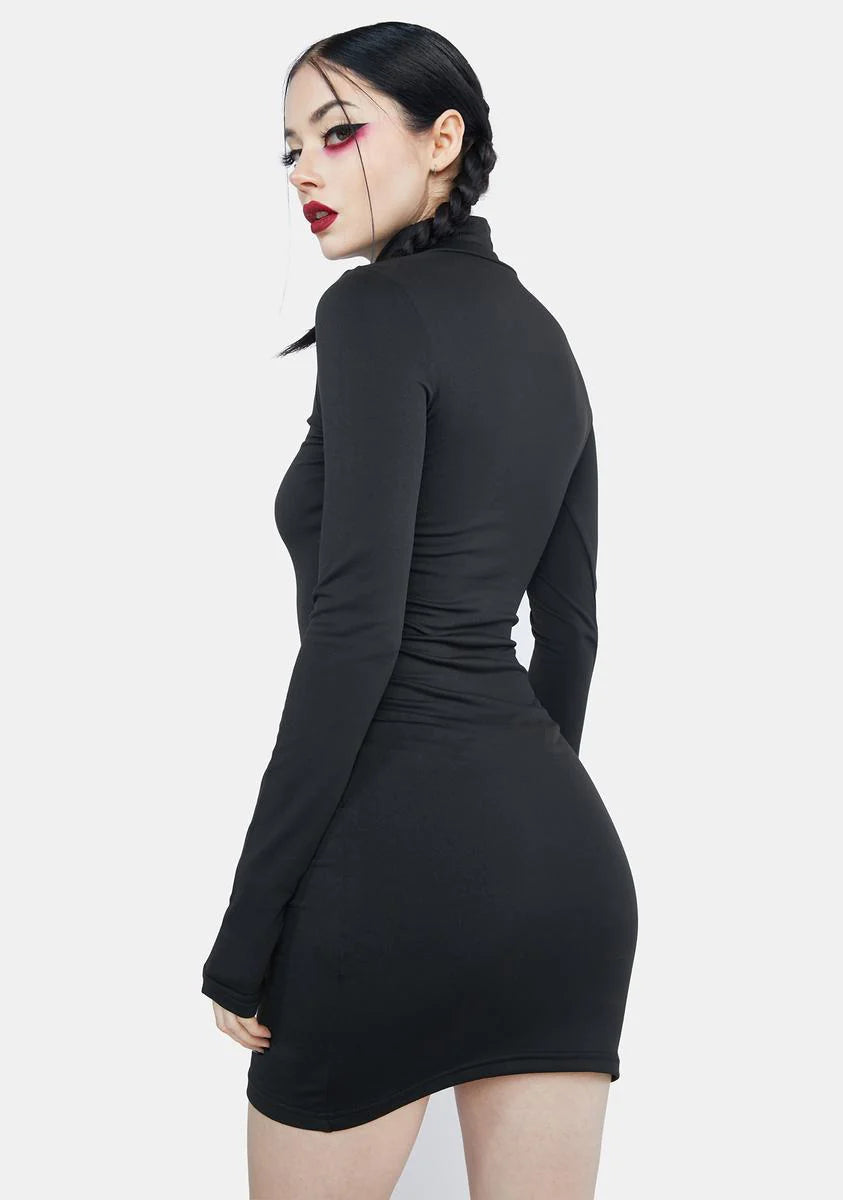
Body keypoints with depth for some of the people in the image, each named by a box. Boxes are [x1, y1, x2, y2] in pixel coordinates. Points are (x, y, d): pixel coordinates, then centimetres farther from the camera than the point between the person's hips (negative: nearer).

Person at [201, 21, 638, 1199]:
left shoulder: (377, 308, -9)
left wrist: (250, 924, -14)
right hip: (565, 848, 8)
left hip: (401, 848, -8)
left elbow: (356, 628, -18)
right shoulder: (543, 334, 15)